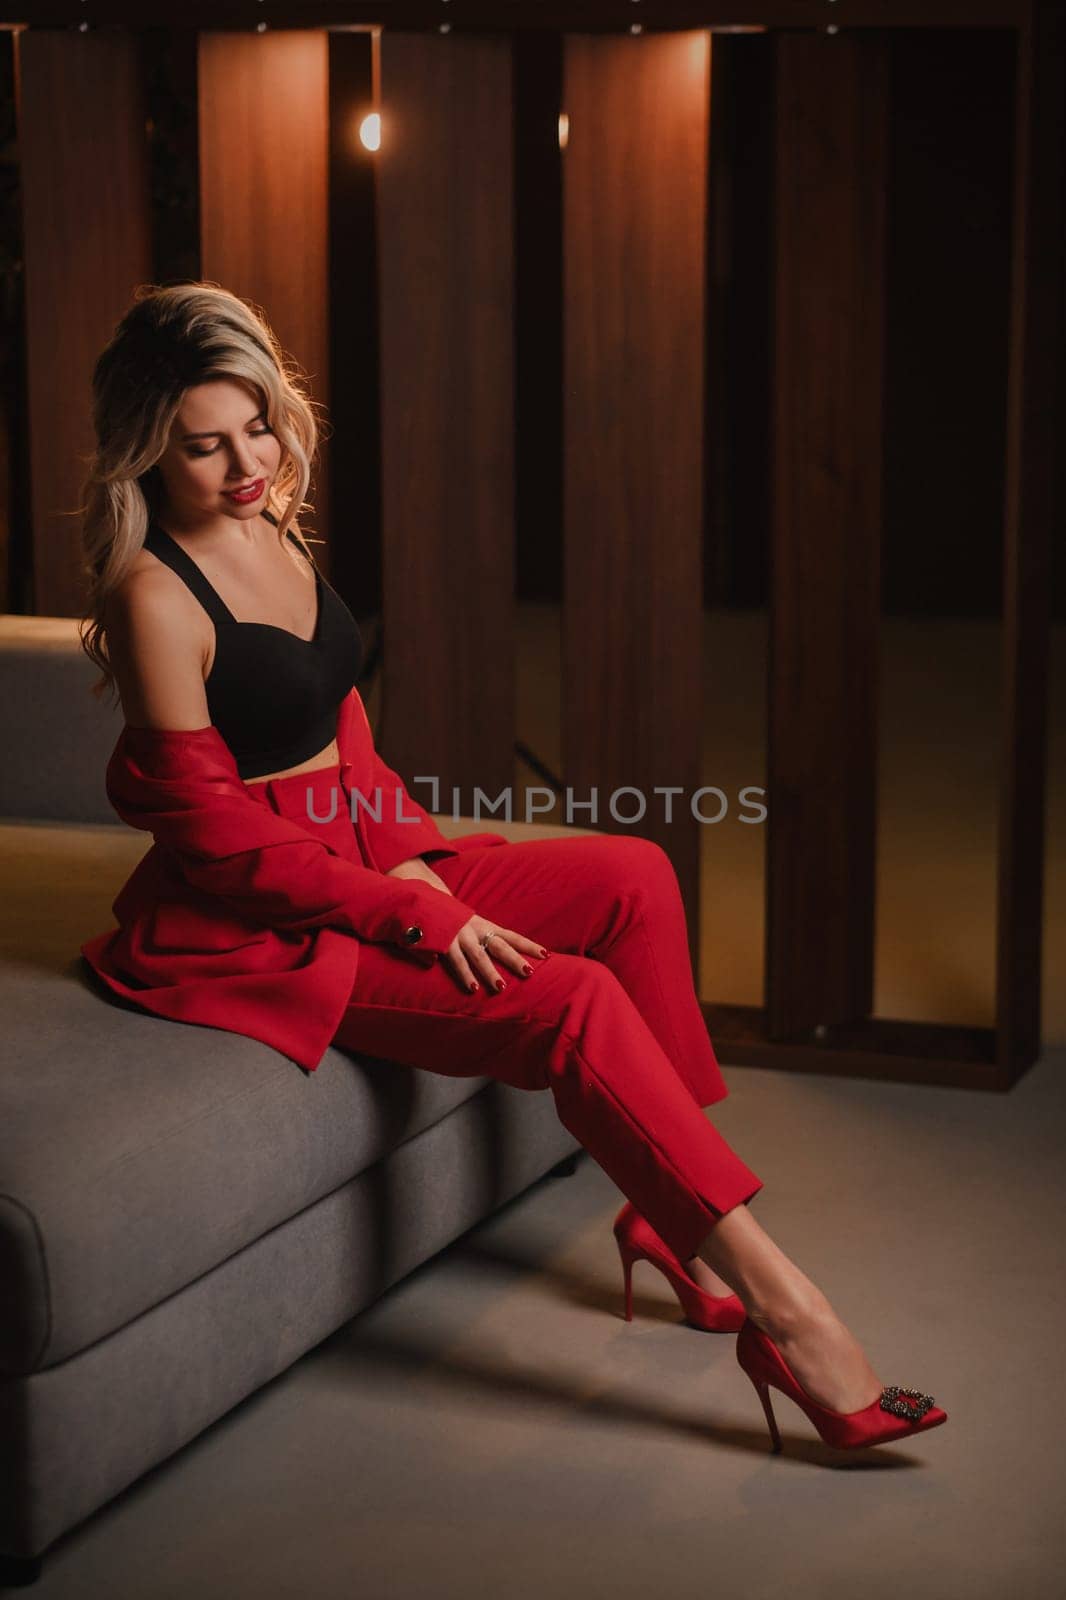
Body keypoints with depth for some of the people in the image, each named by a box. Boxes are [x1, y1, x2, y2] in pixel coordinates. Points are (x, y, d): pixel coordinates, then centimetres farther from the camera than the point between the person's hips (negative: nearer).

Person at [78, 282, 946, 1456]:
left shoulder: (270, 532, 8)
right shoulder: (156, 598, -18)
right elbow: (218, 837, -18)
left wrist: (413, 858, -2)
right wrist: (413, 915, -18)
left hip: (366, 869, 9)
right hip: (256, 925, -9)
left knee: (634, 877, -4)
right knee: (575, 1003, -22)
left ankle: (666, 1213, 1)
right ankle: (779, 1309, -19)